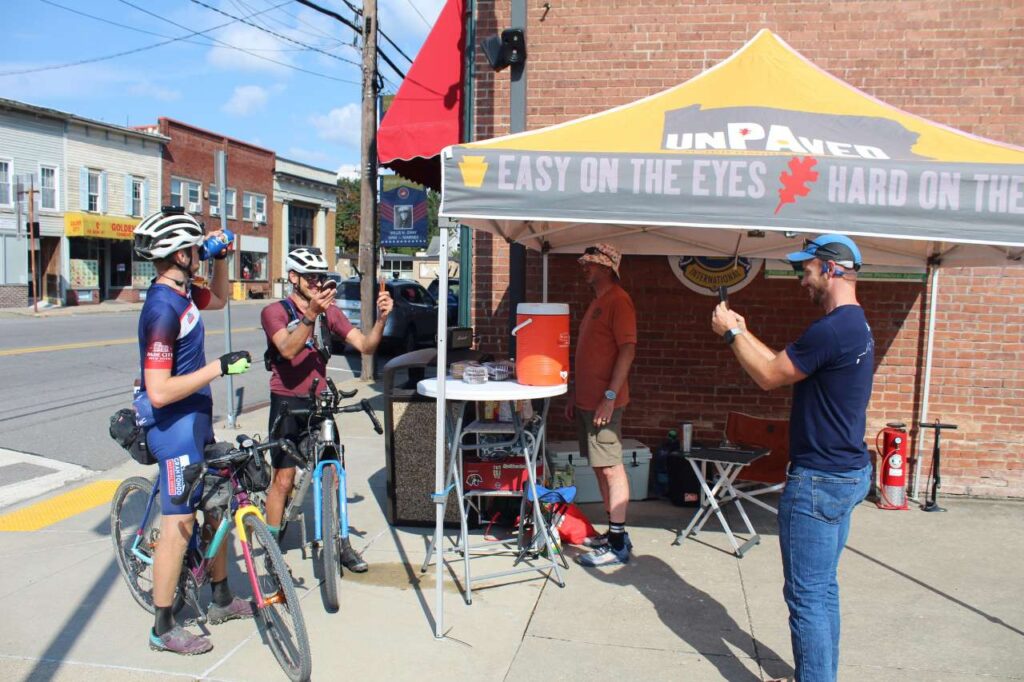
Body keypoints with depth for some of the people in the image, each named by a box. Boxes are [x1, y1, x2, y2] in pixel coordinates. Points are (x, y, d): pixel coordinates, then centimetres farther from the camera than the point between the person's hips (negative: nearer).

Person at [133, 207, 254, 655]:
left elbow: (219, 299, 28)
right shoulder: (162, 309, -24)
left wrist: (221, 258, 12)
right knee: (179, 524, 0)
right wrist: (219, 367, -25)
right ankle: (163, 629, 15)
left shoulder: (183, 293, 4)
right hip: (175, 427, -10)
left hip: (197, 421, 10)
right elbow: (159, 392, -28)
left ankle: (222, 600, 34)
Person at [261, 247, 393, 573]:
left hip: (319, 401, 4)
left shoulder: (329, 312, 5)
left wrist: (381, 317, -21)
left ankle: (341, 543, 18)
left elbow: (365, 345, -4)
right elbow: (288, 349, -25)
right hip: (287, 403, -3)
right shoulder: (275, 311, -7)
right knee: (284, 479, 2)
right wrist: (311, 313, -38)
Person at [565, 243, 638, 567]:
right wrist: (574, 395, 20)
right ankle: (614, 532, 23)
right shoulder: (597, 301, 19)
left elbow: (628, 350, -18)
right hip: (586, 400, 10)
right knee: (601, 467, 13)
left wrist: (610, 396, -22)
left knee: (610, 468, -6)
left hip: (604, 401, -10)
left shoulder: (618, 300, -11)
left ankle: (618, 545, 0)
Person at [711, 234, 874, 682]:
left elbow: (770, 377, -14)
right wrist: (743, 333, 12)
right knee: (823, 588, 20)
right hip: (848, 473, 11)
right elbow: (786, 366, 15)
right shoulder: (857, 326, 11)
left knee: (807, 595, 0)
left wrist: (731, 334, -3)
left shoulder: (831, 330, -23)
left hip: (819, 480, -11)